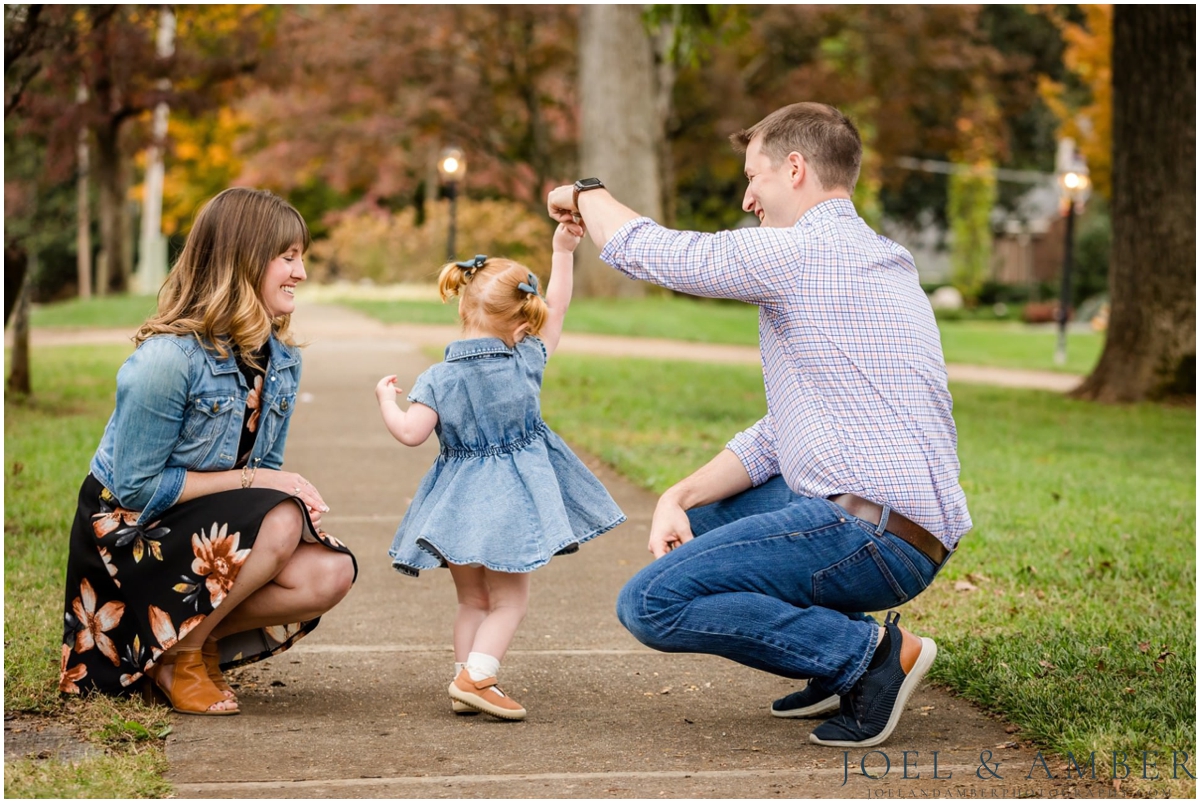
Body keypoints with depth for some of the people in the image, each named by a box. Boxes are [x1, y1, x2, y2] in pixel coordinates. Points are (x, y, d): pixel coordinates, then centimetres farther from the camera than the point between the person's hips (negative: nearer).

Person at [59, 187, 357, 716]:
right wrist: (249, 481, -20)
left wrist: (294, 493, -16)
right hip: (128, 531, -7)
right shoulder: (168, 359, -24)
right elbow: (136, 486, -22)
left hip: (214, 526, 7)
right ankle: (180, 650, -11)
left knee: (331, 573, -17)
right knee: (280, 524, -31)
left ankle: (197, 636, 1)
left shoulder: (280, 359, 1)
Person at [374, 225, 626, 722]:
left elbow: (410, 432, -13)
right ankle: (474, 676, -13)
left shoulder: (438, 378, -7)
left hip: (459, 505, 2)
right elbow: (556, 311, 6)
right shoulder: (526, 362, -4)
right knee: (509, 601, 4)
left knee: (472, 600, 16)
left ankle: (466, 685, 13)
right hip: (512, 499, -2)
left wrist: (386, 400, 6)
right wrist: (563, 252, 10)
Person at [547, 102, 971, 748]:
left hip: (871, 535, -10)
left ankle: (868, 651, -9)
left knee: (650, 604, -11)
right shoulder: (871, 259, 21)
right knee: (700, 518, 27)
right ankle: (842, 665, 14)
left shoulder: (802, 252, -11)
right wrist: (682, 496, 8)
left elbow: (645, 251, -6)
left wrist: (587, 193, 15)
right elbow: (781, 433, 19)